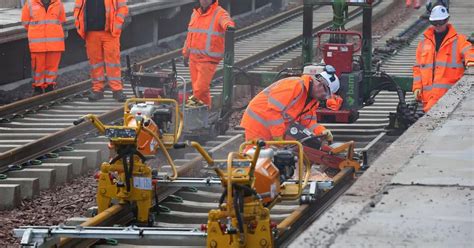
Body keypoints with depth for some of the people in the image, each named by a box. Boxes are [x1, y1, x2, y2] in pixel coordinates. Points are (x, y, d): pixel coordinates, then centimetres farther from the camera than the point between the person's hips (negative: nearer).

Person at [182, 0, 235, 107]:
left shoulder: (219, 13, -8)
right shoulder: (195, 13, 14)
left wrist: (229, 25, -56)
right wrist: (186, 53, 22)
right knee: (196, 86, 10)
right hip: (193, 57, 7)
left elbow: (226, 21, -31)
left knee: (201, 87, -10)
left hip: (208, 59, -7)